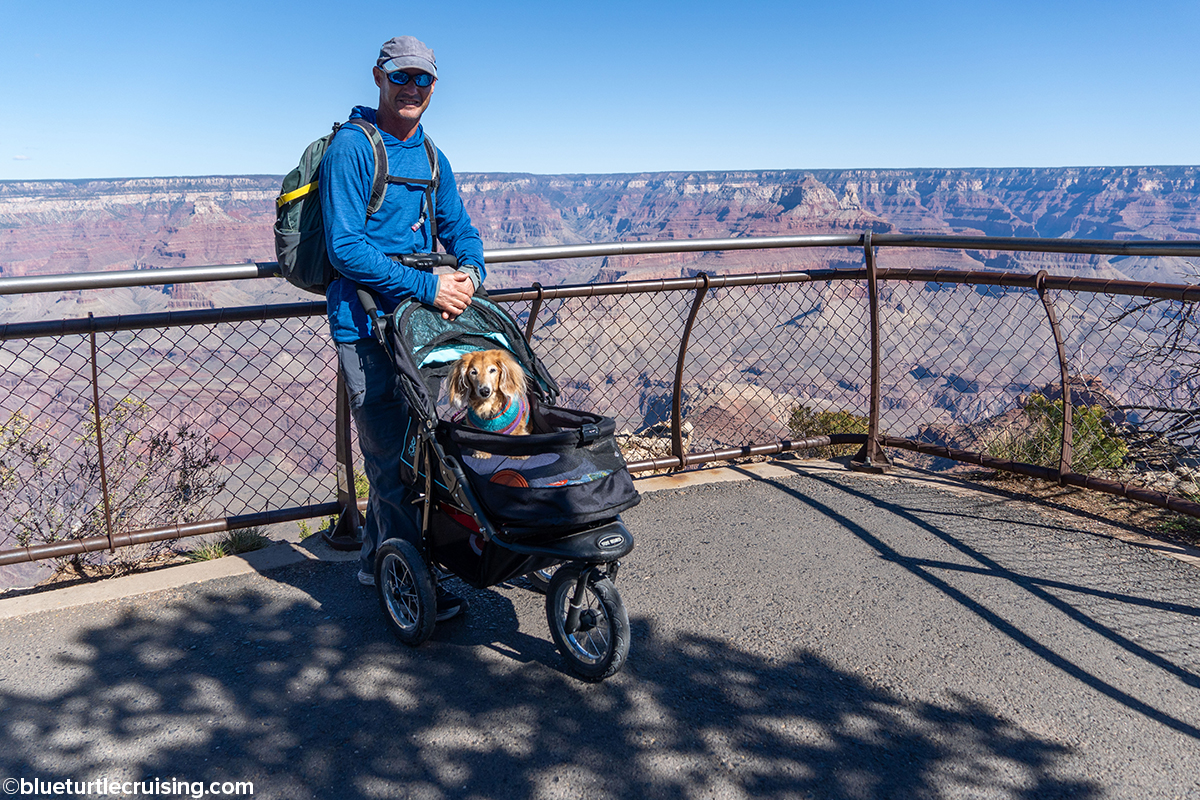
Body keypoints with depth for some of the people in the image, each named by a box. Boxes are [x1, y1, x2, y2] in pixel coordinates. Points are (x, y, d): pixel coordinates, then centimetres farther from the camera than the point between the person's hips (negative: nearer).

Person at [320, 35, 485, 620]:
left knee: (400, 446, 16)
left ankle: (375, 559, 33)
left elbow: (460, 231, 16)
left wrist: (469, 273, -7)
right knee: (389, 454, -3)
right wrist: (427, 286, -23)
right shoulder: (350, 146, -10)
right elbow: (344, 247, -18)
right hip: (364, 322, -7)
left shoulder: (431, 158, 13)